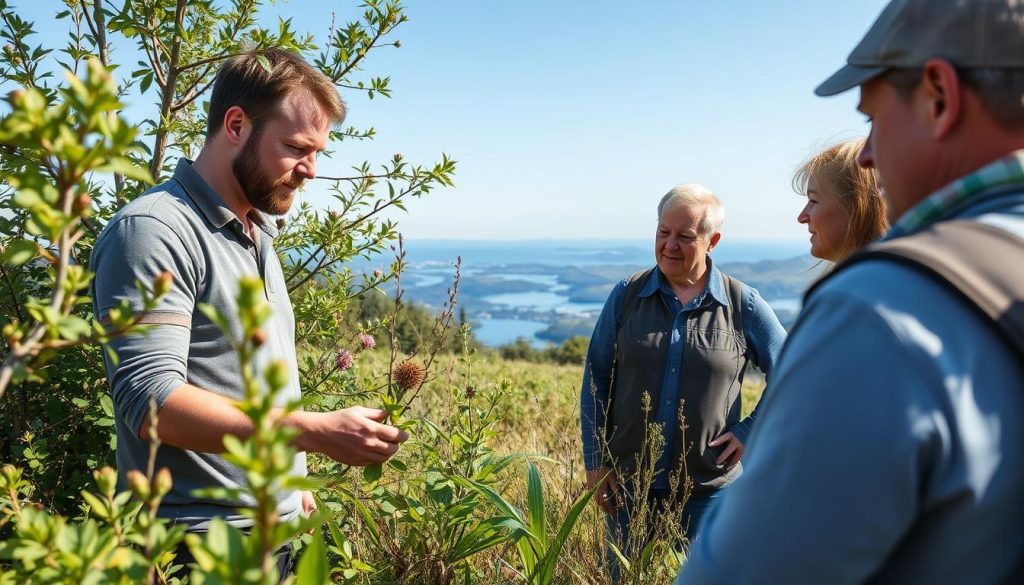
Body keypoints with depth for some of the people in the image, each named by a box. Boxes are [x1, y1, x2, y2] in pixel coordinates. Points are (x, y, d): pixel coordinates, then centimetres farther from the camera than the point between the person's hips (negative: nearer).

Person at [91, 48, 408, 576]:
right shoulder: (153, 232, -18)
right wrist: (315, 431, -30)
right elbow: (152, 402, -25)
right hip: (198, 539, -8)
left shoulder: (257, 233, 11)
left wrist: (293, 480, 16)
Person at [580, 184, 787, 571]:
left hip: (710, 490, -1)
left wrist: (751, 432, -3)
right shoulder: (626, 296, -2)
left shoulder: (743, 304, -5)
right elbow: (596, 378, 2)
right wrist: (595, 461, 0)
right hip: (629, 484, 1)